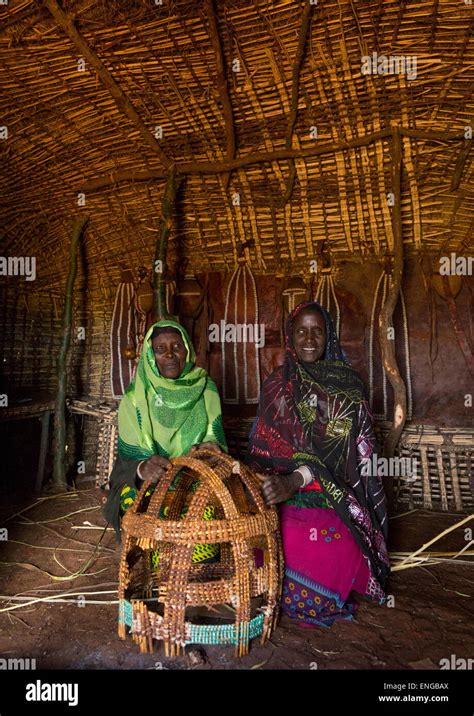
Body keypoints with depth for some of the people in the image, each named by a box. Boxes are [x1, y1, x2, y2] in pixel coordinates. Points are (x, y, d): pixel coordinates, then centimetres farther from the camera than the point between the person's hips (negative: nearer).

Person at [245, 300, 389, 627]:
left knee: (340, 548, -23)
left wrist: (295, 480, -26)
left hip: (337, 492, -2)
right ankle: (294, 600, 7)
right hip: (287, 492, 2)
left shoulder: (347, 384, -1)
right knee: (292, 542, -22)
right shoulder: (277, 384, 8)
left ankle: (328, 600, 9)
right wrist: (272, 482, -12)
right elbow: (264, 446, 8)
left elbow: (340, 445, -12)